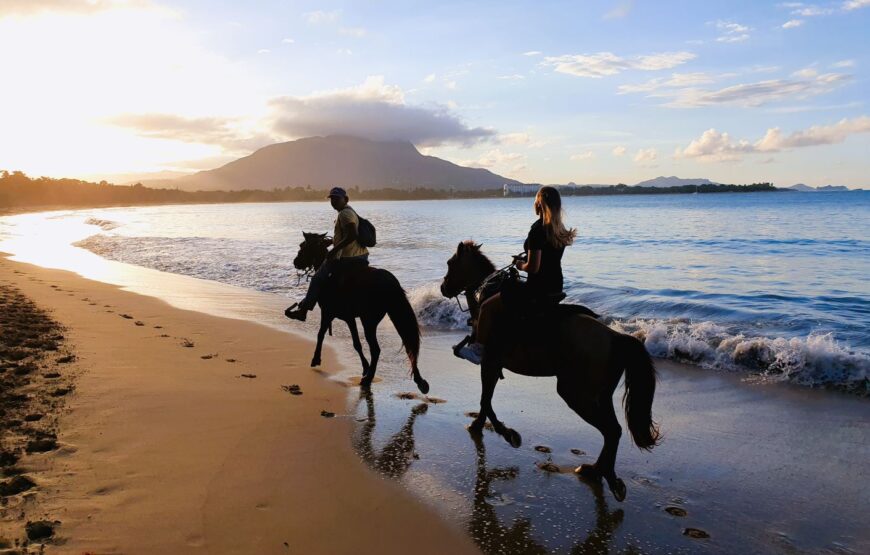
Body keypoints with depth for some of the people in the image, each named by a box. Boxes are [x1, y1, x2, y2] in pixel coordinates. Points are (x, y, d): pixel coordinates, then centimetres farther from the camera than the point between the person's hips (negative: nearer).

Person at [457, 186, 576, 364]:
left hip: (538, 291, -10)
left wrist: (521, 266, -3)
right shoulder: (560, 231, 5)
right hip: (556, 289, 10)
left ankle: (478, 349, 9)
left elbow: (533, 267, -23)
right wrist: (525, 259, 17)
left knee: (487, 308, 1)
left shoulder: (538, 229, -20)